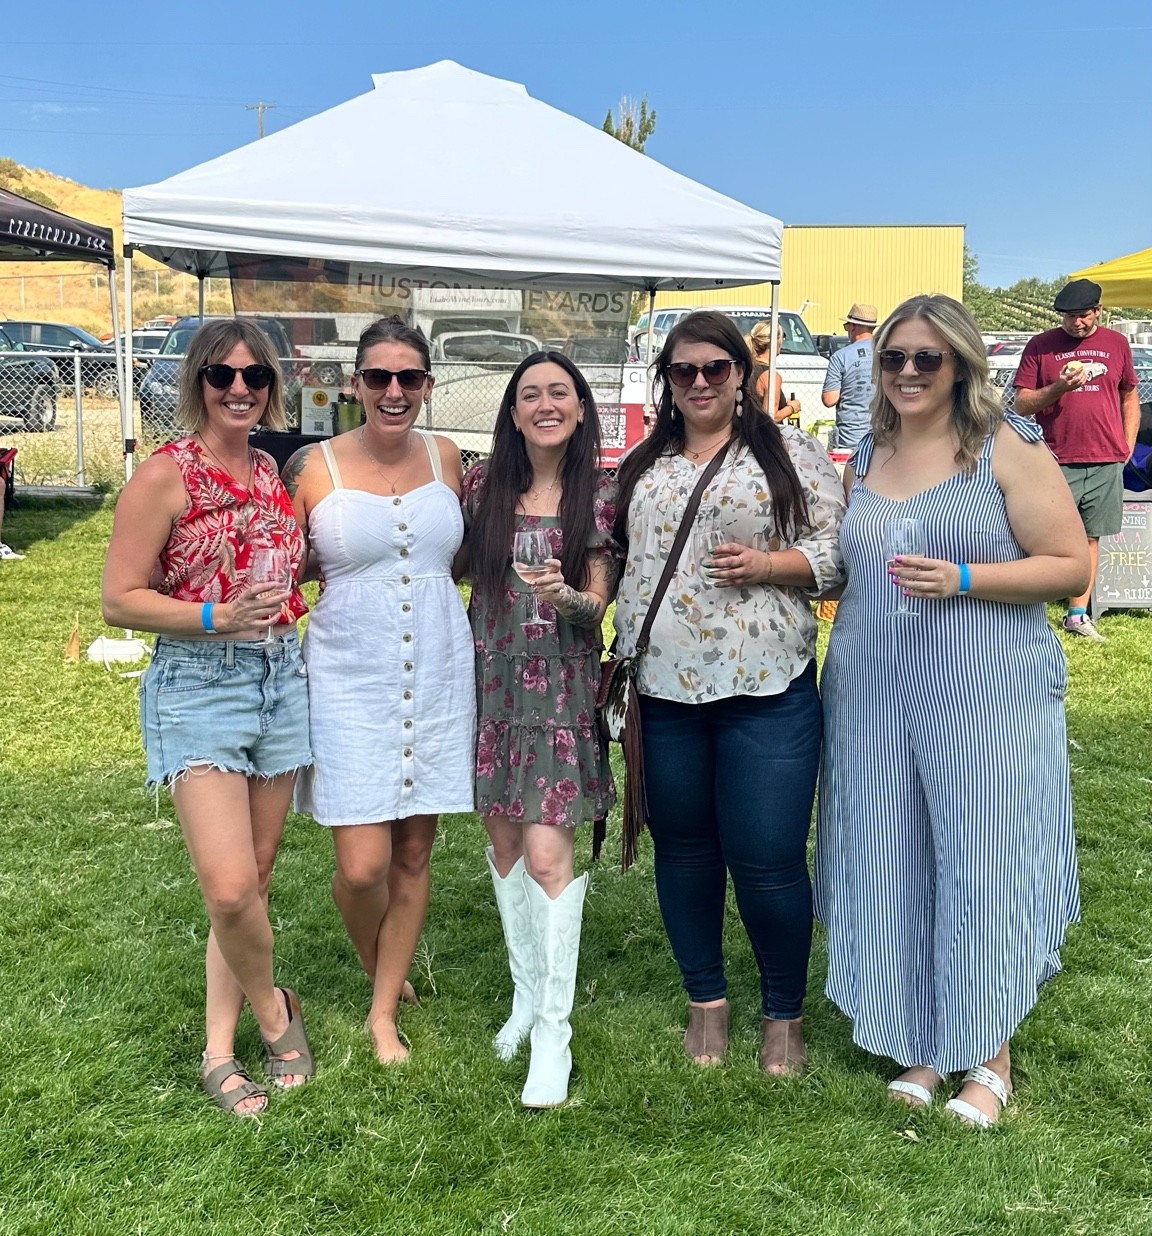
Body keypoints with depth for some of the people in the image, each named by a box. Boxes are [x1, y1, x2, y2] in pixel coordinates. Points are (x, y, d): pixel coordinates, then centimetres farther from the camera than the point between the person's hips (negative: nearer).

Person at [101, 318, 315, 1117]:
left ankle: (220, 1051, 23)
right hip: (198, 687, -6)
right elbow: (119, 601, -10)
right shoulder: (166, 475, -8)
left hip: (280, 679, 6)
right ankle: (273, 1011, 15)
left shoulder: (274, 471, 10)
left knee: (255, 879, 9)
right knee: (229, 887, -14)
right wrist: (218, 617, -21)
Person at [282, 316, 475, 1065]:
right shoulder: (314, 468, -6)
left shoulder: (445, 458, 4)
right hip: (351, 680, -3)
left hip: (437, 676, 3)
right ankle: (384, 971, 27)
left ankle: (385, 1011, 27)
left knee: (414, 855, 9)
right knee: (362, 866, -7)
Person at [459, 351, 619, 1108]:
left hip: (561, 684, -3)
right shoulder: (484, 485, 4)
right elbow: (458, 566, 13)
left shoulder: (599, 493, -2)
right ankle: (528, 994, 29)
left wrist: (565, 597, -24)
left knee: (546, 853, -10)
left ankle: (554, 1035, 1)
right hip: (490, 677, 3)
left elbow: (597, 603, -4)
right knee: (504, 842, 11)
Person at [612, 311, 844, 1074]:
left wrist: (766, 564, -17)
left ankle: (785, 1014, 22)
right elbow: (620, 556, 19)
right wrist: (620, 661, 8)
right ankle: (707, 1001, 32)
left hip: (765, 693, -4)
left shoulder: (790, 452, 2)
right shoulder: (643, 466, 14)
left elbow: (841, 552, -1)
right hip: (662, 689, 4)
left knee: (768, 859, -1)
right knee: (682, 847, 13)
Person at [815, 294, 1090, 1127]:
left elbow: (1071, 565, -7)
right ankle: (921, 1045, 24)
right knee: (894, 865, 8)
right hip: (876, 695, 5)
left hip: (987, 696, -5)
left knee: (982, 868, 0)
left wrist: (962, 578, -18)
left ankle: (991, 1055, 18)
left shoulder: (1009, 448, -3)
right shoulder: (866, 457, 12)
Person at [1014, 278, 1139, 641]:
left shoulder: (1116, 344, 11)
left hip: (1106, 463, 3)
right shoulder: (1040, 346, 2)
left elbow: (1130, 396, 18)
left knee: (1089, 538, 7)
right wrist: (1059, 387, -16)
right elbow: (1022, 404, 0)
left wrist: (1127, 446, 9)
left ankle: (1078, 615, 15)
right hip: (1057, 462, -3)